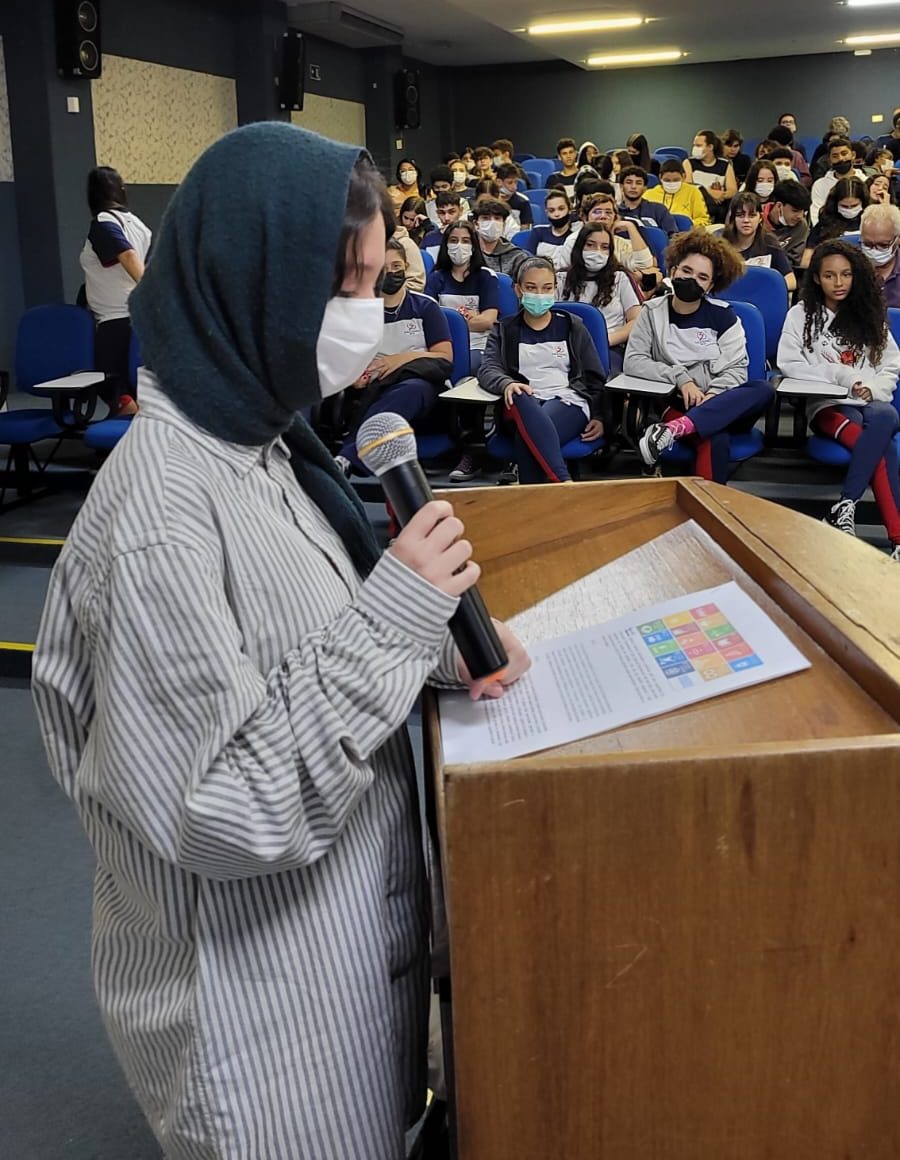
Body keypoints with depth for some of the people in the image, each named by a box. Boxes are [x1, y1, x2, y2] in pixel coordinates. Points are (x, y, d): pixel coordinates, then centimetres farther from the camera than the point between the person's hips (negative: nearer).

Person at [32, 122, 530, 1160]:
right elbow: (220, 814, -29)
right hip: (260, 989, -8)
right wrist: (395, 616, -27)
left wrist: (439, 642, -5)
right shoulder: (160, 512, -29)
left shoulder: (256, 440, -1)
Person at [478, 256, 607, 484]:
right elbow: (487, 369, 2)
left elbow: (594, 377, 18)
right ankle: (563, 484, -51)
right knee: (521, 400, -42)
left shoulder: (572, 326, 22)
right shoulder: (505, 331, 21)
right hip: (524, 406, 0)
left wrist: (598, 416, 2)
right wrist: (507, 384, -22)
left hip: (569, 401, 0)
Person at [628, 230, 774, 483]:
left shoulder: (722, 315, 7)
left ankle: (673, 430, -44)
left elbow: (736, 369, 1)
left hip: (722, 407, 3)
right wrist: (680, 377, -16)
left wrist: (710, 397, -19)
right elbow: (633, 362, -4)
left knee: (764, 390, -33)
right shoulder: (653, 312, 6)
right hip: (678, 406, -3)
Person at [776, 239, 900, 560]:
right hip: (827, 404, -3)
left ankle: (845, 506, -37)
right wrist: (842, 374, -8)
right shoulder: (801, 314, 9)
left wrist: (874, 388, -8)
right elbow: (788, 363, -3)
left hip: (872, 402, 3)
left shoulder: (871, 317, 18)